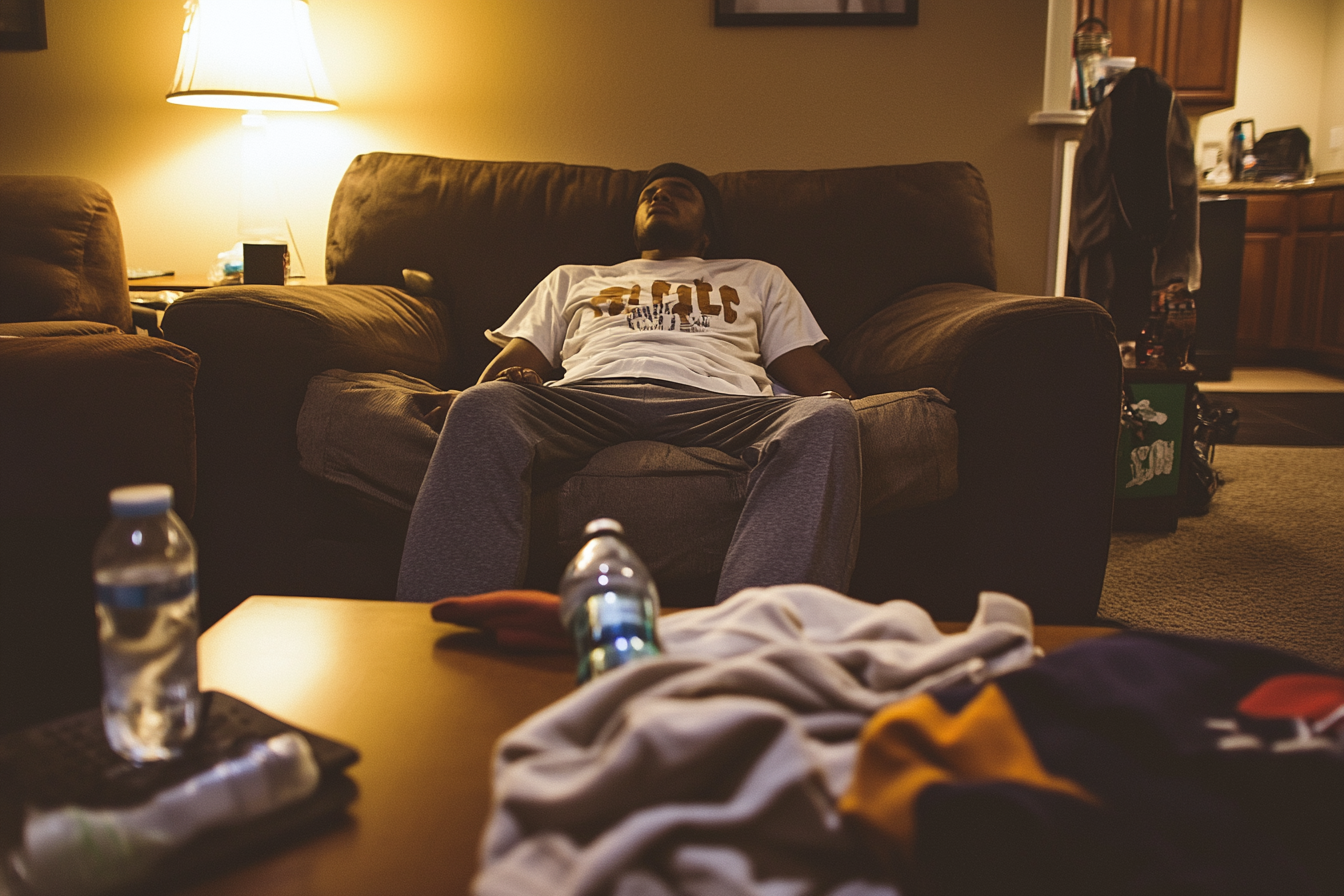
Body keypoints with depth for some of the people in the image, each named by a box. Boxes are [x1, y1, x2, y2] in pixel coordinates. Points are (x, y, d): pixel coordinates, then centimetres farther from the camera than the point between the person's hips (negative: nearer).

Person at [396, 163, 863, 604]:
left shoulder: (756, 277, 39)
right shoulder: (574, 278, 39)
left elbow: (813, 375, 26)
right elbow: (512, 362, 27)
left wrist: (839, 399, 0)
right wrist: (511, 380, -1)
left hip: (716, 401, 0)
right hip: (588, 394, 1)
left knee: (828, 419, -34)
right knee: (481, 406, -34)